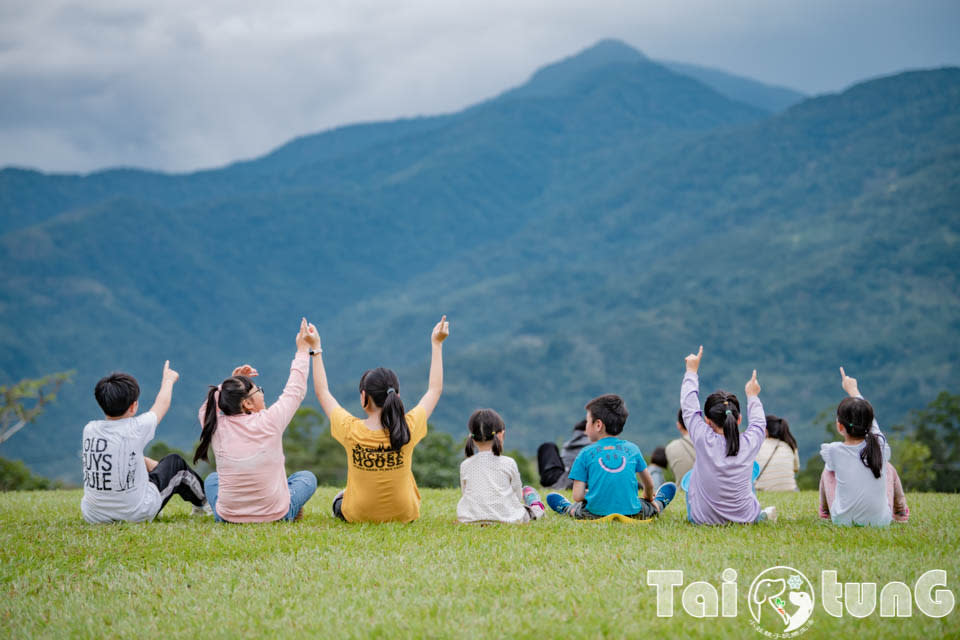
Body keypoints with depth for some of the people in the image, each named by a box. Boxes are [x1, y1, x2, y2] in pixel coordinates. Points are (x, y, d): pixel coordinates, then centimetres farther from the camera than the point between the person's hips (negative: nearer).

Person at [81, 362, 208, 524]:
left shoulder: (89, 430, -6)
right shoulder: (135, 429, -18)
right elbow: (161, 405, 4)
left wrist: (151, 463, 26)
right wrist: (168, 380, 24)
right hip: (136, 514, -4)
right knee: (175, 462, 21)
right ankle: (202, 502, 44)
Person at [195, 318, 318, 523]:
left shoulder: (218, 428, -8)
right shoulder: (269, 422, -16)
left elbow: (206, 409, 18)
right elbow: (295, 391, 1)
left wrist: (230, 381, 11)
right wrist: (303, 350, 14)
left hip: (229, 516, 3)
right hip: (275, 514, -2)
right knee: (307, 477, 26)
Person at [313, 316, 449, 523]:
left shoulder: (350, 430, -20)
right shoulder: (408, 429, -18)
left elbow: (322, 392, -2)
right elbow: (435, 389, -1)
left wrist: (316, 350, 5)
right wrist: (436, 344, 5)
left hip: (357, 515, 0)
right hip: (403, 515, 1)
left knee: (339, 501, 34)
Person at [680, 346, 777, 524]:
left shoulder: (703, 441, -19)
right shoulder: (749, 443, -14)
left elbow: (689, 407, -3)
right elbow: (759, 422, 10)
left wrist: (691, 371, 11)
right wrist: (752, 396, 29)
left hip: (702, 518, -2)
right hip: (745, 517, 2)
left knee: (689, 477, 26)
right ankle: (760, 515, 35)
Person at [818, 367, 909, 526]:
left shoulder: (834, 451, -18)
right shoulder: (880, 446, -14)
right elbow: (871, 423, 7)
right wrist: (853, 390, 23)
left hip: (843, 520, -1)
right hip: (880, 521, 1)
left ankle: (825, 512, 44)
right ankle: (900, 512, 42)